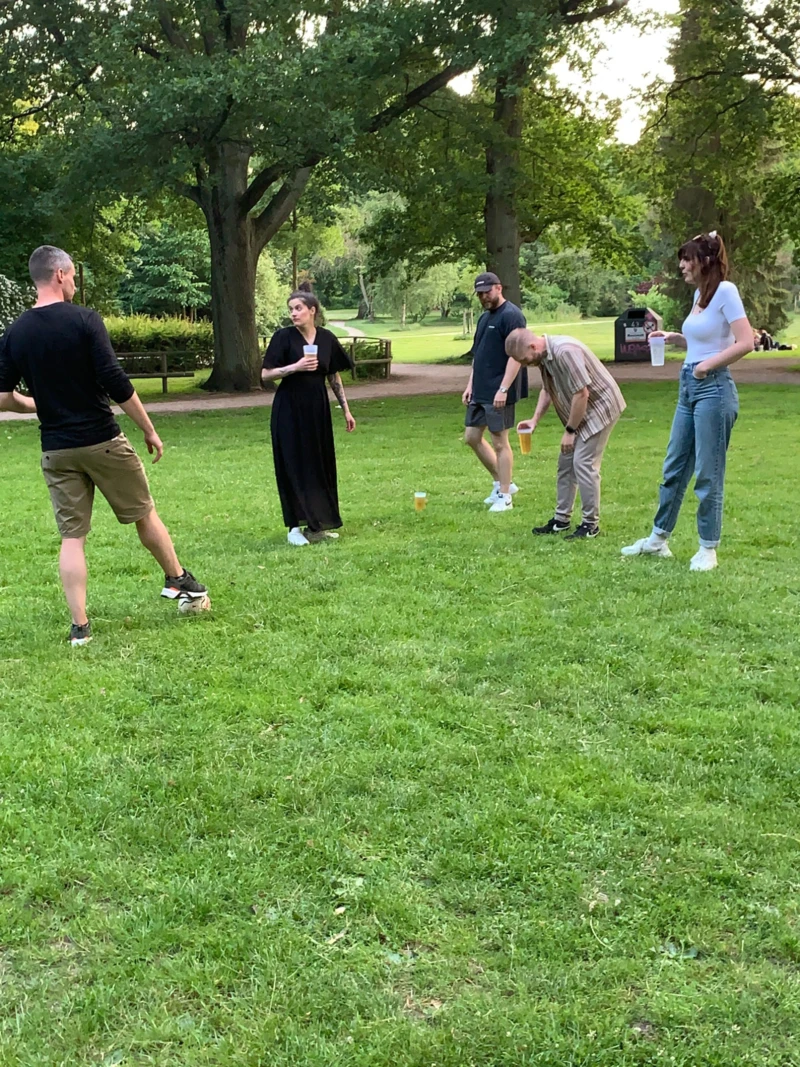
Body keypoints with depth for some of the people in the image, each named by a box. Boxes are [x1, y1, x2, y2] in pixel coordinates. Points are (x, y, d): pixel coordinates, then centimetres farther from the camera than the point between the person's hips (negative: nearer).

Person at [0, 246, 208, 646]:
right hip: (102, 440, -3)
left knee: (72, 537, 7)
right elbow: (116, 384, -16)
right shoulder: (84, 320, -11)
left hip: (56, 449, 4)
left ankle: (80, 626, 5)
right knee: (144, 513, 15)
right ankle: (179, 581, 31)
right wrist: (149, 430, -7)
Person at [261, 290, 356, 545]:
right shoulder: (284, 337, -7)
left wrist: (345, 410, 11)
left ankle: (318, 524, 19)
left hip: (317, 409, 4)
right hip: (289, 409, -4)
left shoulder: (327, 339, 3)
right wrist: (296, 366, -20)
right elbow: (266, 375, -8)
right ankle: (296, 526, 5)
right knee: (293, 466, -2)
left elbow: (334, 377, 11)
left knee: (320, 463, 7)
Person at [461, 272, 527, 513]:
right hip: (480, 391, 10)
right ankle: (501, 482, 24)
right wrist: (470, 384, 16)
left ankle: (504, 496, 6)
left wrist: (504, 389, -24)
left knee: (500, 441, -3)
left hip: (498, 393, -9)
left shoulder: (511, 315, -12)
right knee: (472, 437, 11)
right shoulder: (484, 317, 16)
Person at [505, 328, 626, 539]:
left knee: (584, 464, -11)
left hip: (600, 406, -10)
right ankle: (561, 519, 19)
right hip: (582, 411, 10)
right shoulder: (543, 357, 1)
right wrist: (535, 419, 4)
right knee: (566, 463, 11)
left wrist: (570, 431, -19)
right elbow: (547, 390, 16)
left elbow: (582, 393, -27)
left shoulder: (565, 352, -28)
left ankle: (590, 524, -2)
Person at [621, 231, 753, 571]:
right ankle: (658, 539, 24)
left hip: (713, 389, -9)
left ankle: (708, 549, 10)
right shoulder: (699, 293, 13)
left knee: (708, 474, -1)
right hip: (688, 387, 9)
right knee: (674, 467, 14)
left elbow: (745, 343, -18)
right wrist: (675, 339, 8)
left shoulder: (725, 290, -11)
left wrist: (708, 364, -15)